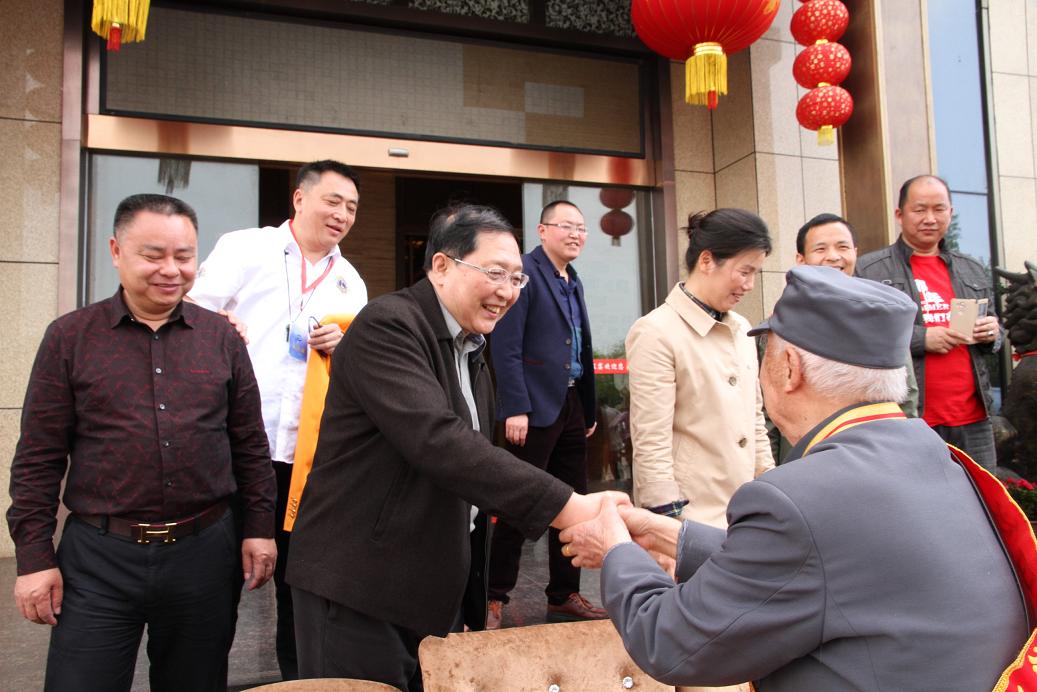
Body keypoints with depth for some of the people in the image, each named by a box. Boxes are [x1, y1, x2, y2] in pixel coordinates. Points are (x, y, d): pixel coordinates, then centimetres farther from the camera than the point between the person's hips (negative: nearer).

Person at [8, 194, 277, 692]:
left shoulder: (221, 337, 4)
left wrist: (259, 526, 4)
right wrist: (34, 556, -3)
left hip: (204, 552, 2)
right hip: (99, 556, -1)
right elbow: (38, 458, 0)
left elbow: (250, 443, 8)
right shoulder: (70, 337, -1)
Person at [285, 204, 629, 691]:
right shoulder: (387, 326, -17)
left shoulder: (471, 349, 12)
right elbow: (436, 439, -31)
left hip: (438, 590, 8)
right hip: (358, 590, -8)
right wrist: (567, 507, -34)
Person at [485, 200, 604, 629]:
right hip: (534, 409, -8)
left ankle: (564, 596, 23)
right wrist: (515, 409, -19)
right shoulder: (523, 272, -9)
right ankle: (494, 598, 12)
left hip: (572, 407, 8)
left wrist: (590, 409, 17)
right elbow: (506, 347, -15)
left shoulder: (574, 282, 17)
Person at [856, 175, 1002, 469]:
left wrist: (992, 334, 2)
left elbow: (993, 334, 26)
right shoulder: (869, 271, -1)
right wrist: (920, 338, -17)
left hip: (974, 420, 5)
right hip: (907, 423, -5)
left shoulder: (975, 271, 17)